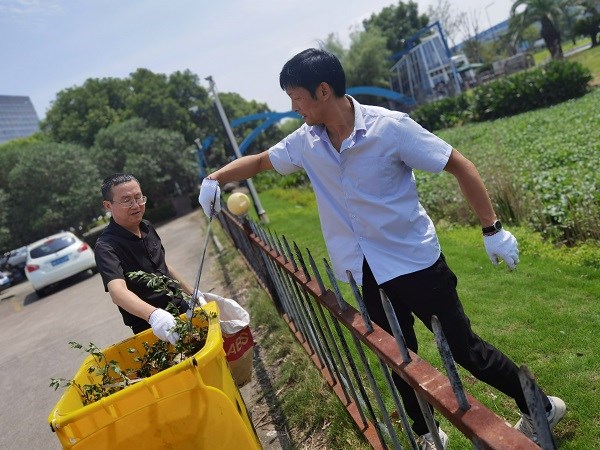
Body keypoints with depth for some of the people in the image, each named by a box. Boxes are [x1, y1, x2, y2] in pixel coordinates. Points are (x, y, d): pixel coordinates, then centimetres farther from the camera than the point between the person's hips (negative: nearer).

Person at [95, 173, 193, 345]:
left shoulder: (147, 227, 1)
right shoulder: (106, 247, -22)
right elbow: (117, 291, -38)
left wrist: (191, 292, 18)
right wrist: (153, 315, -55)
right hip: (149, 327, -6)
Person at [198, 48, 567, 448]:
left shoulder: (390, 127, -19)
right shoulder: (306, 142, -3)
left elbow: (459, 165, -13)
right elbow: (259, 161, 14)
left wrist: (492, 229, -14)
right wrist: (215, 179, 1)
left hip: (414, 260, -5)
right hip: (367, 273, 5)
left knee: (464, 348, 8)